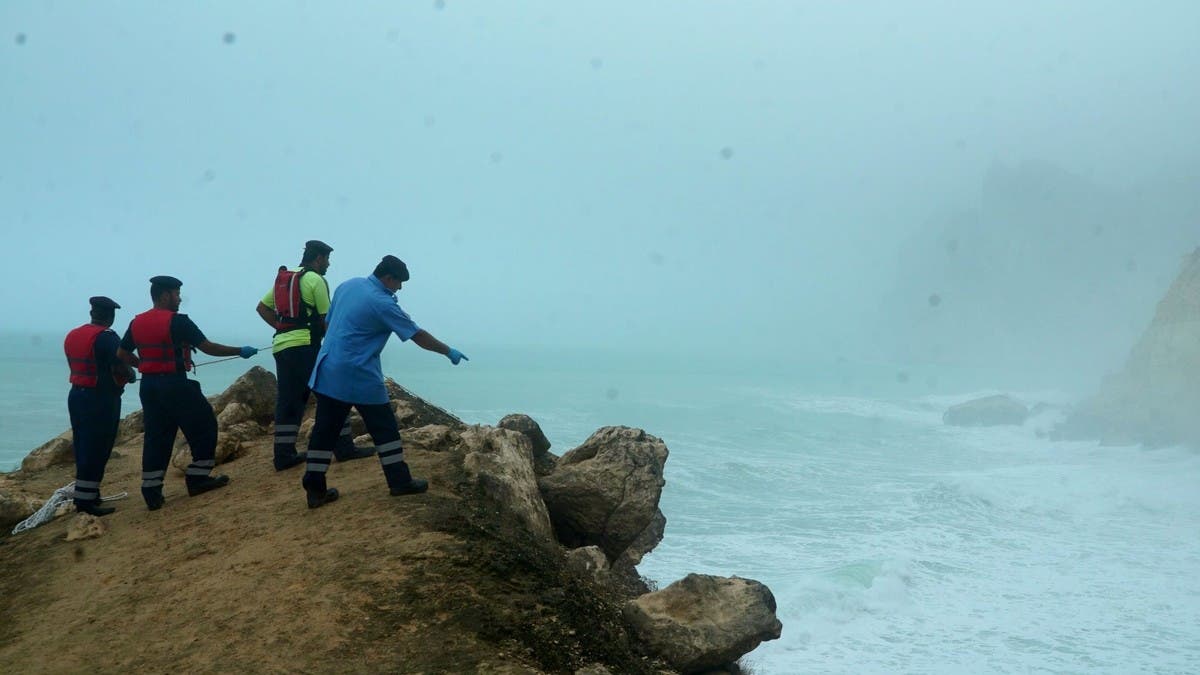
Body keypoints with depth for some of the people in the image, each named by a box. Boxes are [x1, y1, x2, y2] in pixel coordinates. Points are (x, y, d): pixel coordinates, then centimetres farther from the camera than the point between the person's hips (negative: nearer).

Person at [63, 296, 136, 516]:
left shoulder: (72, 335, 10)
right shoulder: (106, 337, -15)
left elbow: (79, 366, 15)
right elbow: (121, 368, -22)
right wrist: (131, 376, 0)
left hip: (77, 395, 8)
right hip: (101, 399, -8)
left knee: (84, 448, 14)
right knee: (97, 450, -4)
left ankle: (88, 495, 21)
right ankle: (86, 499, -4)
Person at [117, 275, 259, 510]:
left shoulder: (137, 322, 8)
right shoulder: (177, 321, -12)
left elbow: (122, 354, 15)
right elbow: (208, 348, -10)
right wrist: (240, 351, 0)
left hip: (148, 385, 7)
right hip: (174, 384, -7)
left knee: (156, 436, 10)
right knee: (204, 425, 8)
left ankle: (152, 493, 6)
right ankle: (198, 478, 9)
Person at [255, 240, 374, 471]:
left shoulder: (283, 278, 19)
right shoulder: (315, 279, -3)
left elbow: (262, 308, 18)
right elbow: (327, 319, -4)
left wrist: (282, 328, 14)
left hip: (281, 345, 8)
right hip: (305, 345, -7)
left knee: (287, 401, 8)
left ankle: (284, 455, 7)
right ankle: (344, 448, 0)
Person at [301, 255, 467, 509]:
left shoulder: (347, 285, 8)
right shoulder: (383, 304, -13)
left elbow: (330, 321, 17)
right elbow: (418, 336, -8)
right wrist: (449, 352, 3)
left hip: (327, 373, 7)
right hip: (360, 377, -7)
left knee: (325, 430, 7)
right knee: (384, 429, 6)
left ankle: (315, 489, 7)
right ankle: (400, 481, 13)